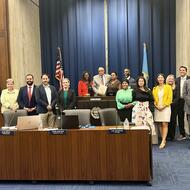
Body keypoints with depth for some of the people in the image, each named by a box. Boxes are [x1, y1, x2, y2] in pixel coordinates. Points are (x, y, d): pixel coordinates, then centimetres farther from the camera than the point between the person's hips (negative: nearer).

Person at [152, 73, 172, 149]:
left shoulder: (168, 87, 4)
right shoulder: (155, 88, 12)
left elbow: (169, 98, -2)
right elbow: (153, 99, 10)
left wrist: (163, 106, -12)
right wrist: (156, 106, -6)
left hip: (165, 108, -3)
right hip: (157, 108, 3)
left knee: (164, 124, -9)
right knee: (159, 124, 3)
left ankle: (163, 141, -12)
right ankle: (164, 140, 13)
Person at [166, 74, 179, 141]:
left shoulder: (175, 88, 5)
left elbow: (177, 97, 0)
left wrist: (172, 103, -14)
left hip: (173, 106, 2)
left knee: (173, 121, 4)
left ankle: (172, 136, 11)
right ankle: (167, 135, 8)